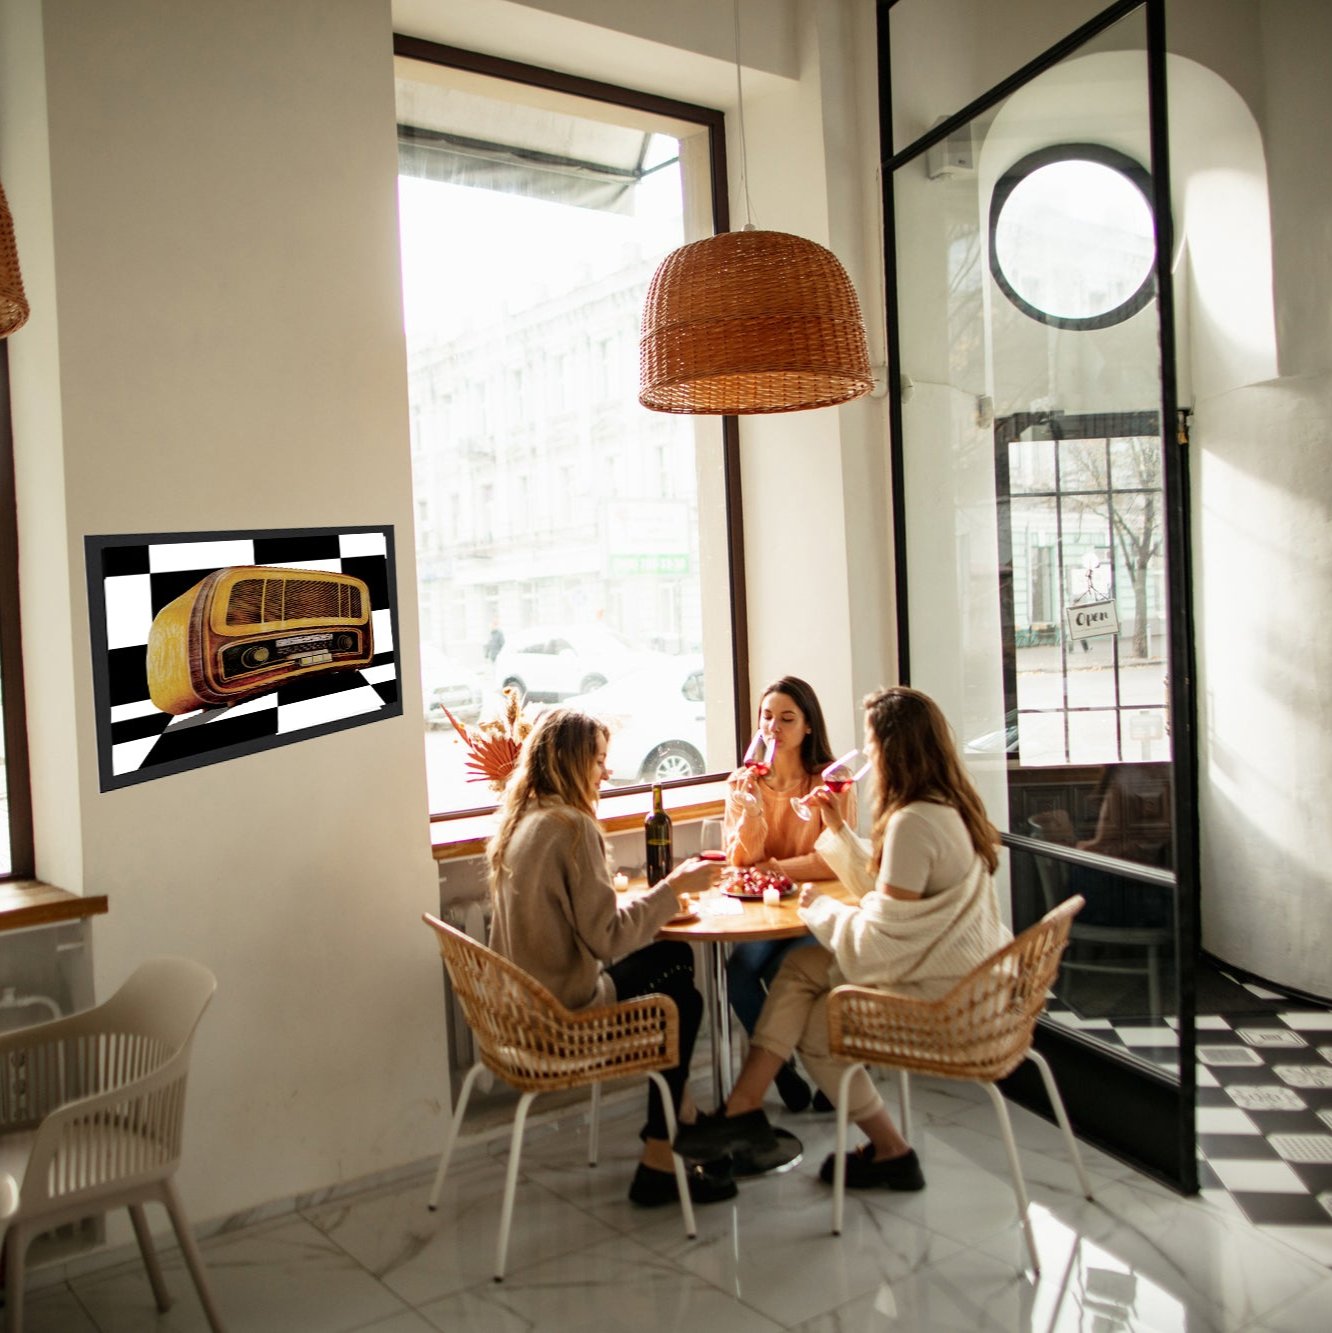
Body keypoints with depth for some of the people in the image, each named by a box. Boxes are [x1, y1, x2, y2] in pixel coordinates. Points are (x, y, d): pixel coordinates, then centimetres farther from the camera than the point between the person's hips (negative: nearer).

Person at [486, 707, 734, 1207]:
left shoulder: (520, 820, 6)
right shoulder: (571, 827, -22)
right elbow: (607, 937, -24)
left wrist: (662, 893, 5)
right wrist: (674, 887, -14)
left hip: (528, 996, 8)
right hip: (563, 1009, -8)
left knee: (675, 957, 18)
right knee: (683, 1002, 12)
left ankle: (673, 1122, 26)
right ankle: (659, 1162, 20)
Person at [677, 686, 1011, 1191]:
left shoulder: (913, 822, -25)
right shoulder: (949, 806, 7)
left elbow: (882, 937, -24)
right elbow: (887, 885, 17)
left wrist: (821, 908, -8)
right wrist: (838, 827, 14)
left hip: (941, 996, -10)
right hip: (967, 974, 10)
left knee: (815, 1026, 9)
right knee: (800, 967, 7)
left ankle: (891, 1151, 22)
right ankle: (743, 1108, 6)